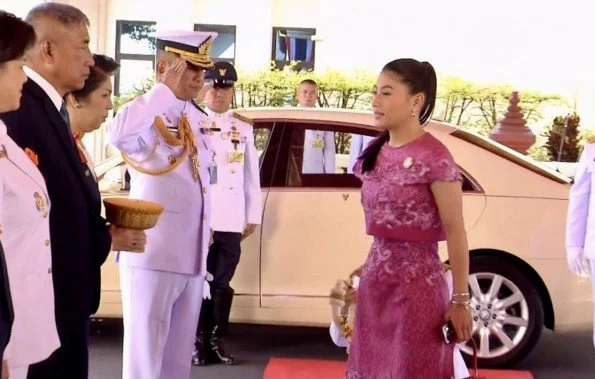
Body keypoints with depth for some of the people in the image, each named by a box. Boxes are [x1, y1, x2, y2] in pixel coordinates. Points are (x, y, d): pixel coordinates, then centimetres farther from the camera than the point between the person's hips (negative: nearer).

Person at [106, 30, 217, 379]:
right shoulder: (148, 115, -12)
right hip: (152, 255, -8)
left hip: (192, 256, 8)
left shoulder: (198, 118, 13)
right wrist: (166, 88, -27)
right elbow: (118, 133, -36)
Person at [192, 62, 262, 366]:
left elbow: (252, 175, 13)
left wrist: (253, 215, 10)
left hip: (231, 220, 2)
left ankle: (215, 340, 14)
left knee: (222, 283, 5)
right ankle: (198, 341, 10)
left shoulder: (244, 128, 14)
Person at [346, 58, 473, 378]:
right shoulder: (376, 153, 6)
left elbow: (455, 232, -13)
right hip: (376, 280, 7)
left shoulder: (434, 158, -15)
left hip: (417, 284, -7)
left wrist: (460, 300, -11)